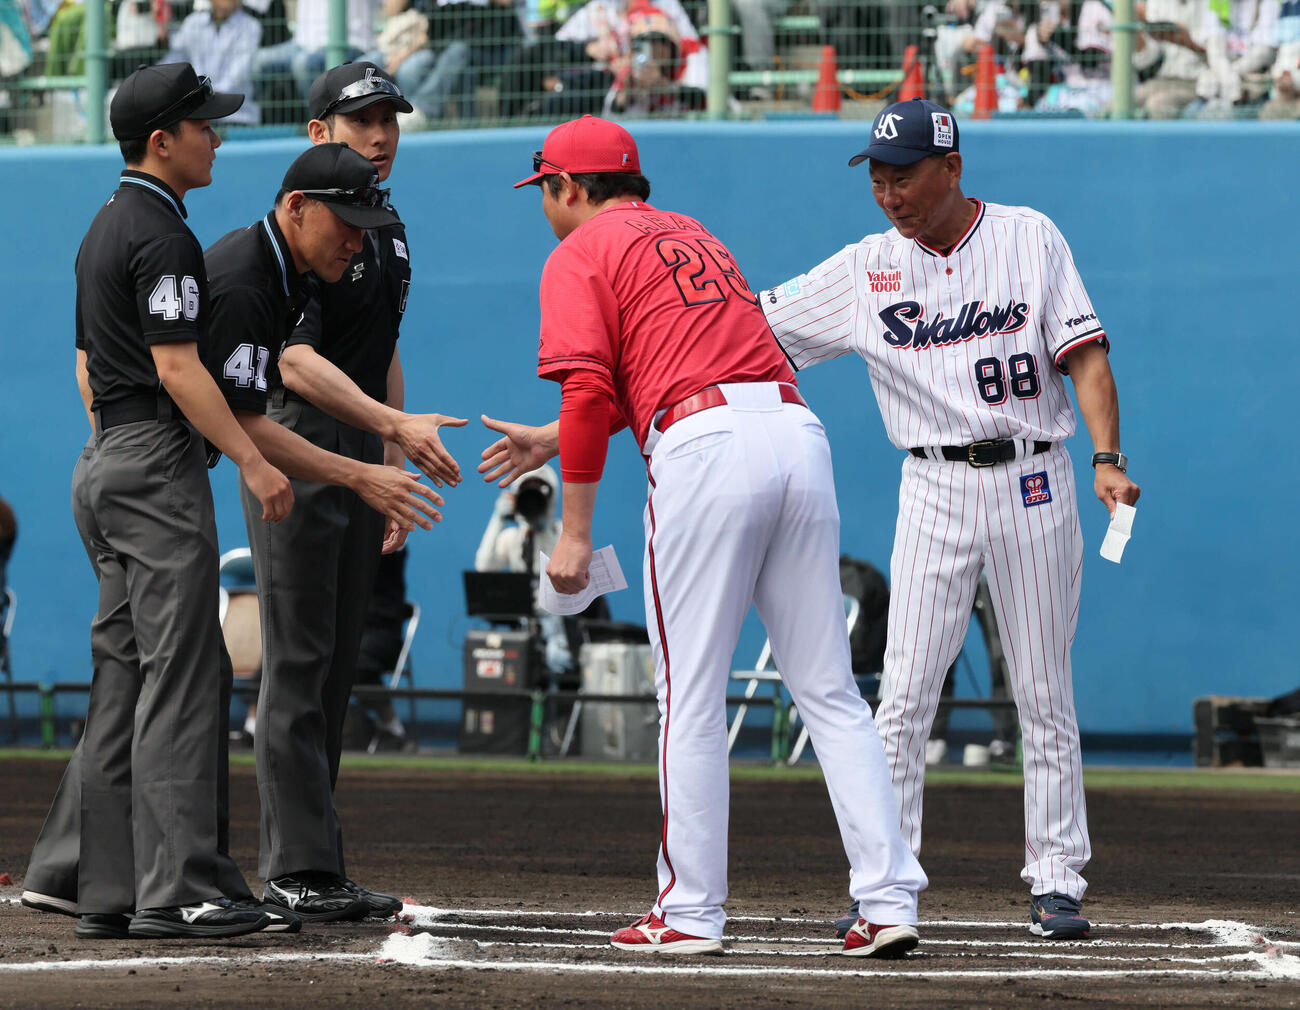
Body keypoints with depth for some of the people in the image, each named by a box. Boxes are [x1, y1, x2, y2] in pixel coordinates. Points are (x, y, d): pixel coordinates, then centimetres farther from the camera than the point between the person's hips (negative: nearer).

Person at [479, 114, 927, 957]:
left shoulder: (581, 255, 7)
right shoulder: (694, 237, 30)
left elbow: (590, 392, -6)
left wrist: (575, 530, -3)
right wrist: (552, 443, 43)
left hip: (706, 447, -6)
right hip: (799, 436, 6)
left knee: (691, 696, 1)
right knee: (830, 690, 6)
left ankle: (690, 911, 3)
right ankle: (889, 901, -2)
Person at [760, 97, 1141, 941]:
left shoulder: (1032, 239, -1)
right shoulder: (865, 270, 4)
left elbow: (1085, 356, -6)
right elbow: (754, 330, 5)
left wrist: (1108, 458, -18)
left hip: (1034, 483, -1)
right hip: (936, 487, 1)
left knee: (1045, 694, 3)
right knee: (905, 693, -5)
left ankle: (1057, 881, 11)